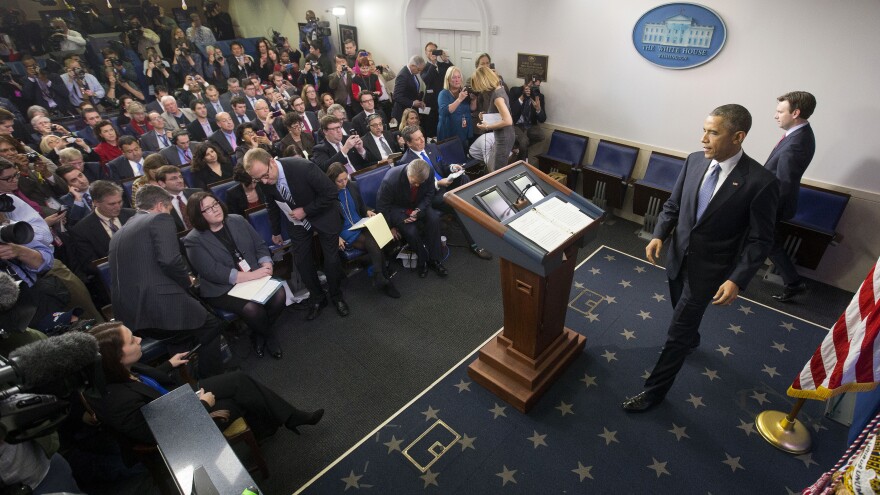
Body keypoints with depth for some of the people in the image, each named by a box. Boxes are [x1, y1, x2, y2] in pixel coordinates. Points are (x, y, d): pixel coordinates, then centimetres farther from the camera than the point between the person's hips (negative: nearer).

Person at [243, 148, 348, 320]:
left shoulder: (303, 167, -33)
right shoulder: (264, 180, -16)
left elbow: (331, 193, -25)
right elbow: (272, 205, 5)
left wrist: (306, 210, -24)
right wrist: (276, 232, 16)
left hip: (323, 214, -4)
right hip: (297, 217, 4)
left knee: (331, 259, 1)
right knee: (301, 260, 2)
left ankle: (337, 297, 26)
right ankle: (317, 298, 24)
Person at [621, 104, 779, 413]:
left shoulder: (761, 182, -20)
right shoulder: (695, 161, -5)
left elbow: (760, 240, -15)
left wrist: (737, 279, -24)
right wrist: (659, 235, -11)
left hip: (709, 269, -5)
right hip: (678, 257, 6)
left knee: (677, 331, 0)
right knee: (684, 312, 29)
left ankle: (655, 389, 17)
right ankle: (691, 339, 61)